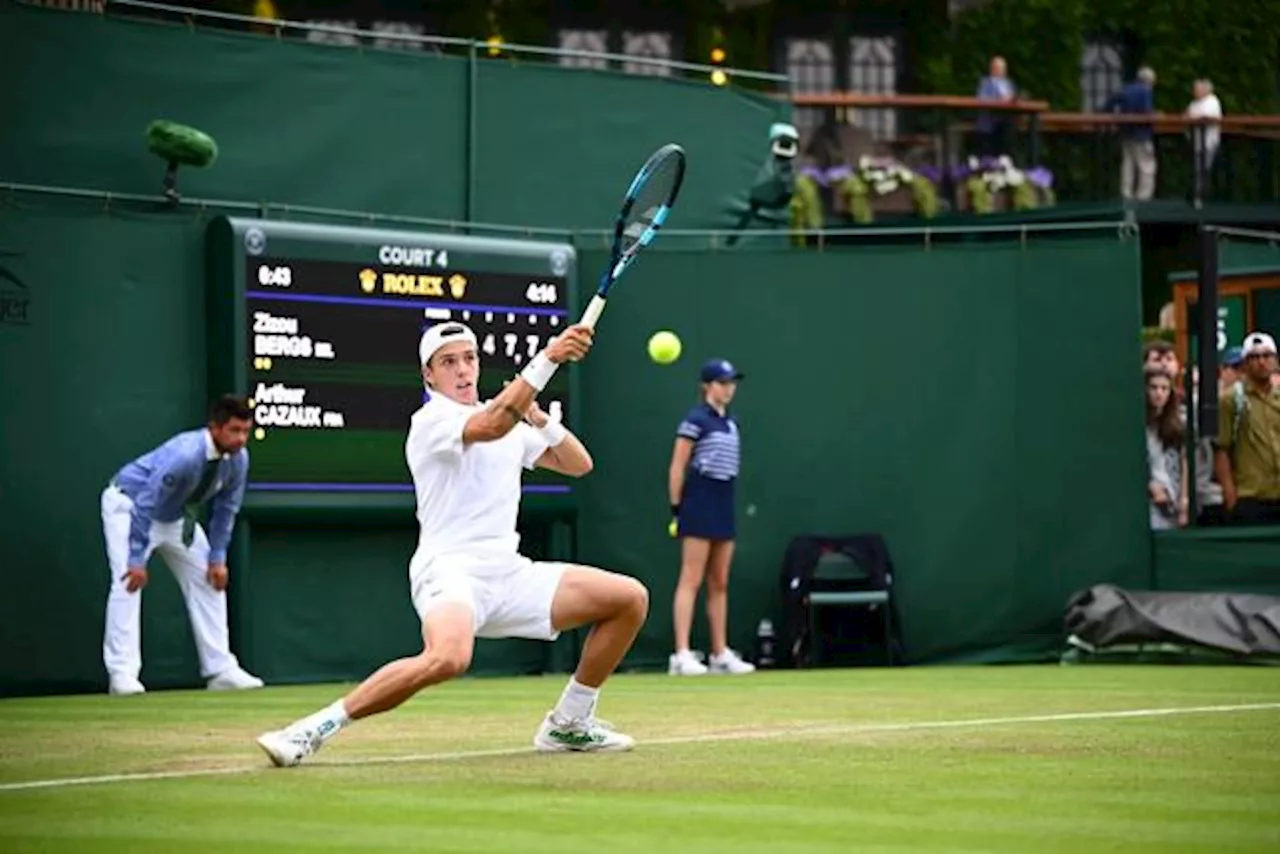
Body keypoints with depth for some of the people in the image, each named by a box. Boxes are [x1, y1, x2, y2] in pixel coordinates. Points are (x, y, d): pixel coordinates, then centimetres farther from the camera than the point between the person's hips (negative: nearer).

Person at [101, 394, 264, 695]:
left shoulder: (238, 459, -16)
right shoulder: (184, 455, -39)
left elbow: (225, 510, -1)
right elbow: (145, 506, -35)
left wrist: (217, 558, -4)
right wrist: (137, 560, -34)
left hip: (178, 515, 8)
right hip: (129, 505, -8)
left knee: (209, 581, 4)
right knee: (128, 581, -21)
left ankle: (221, 670, 8)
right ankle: (122, 673, -24)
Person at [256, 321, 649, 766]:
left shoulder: (512, 424, 20)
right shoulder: (431, 420, -6)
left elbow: (578, 464, 20)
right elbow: (490, 426, -26)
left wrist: (540, 420, 2)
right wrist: (547, 359, -31)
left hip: (509, 574, 8)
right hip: (451, 570, -8)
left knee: (630, 598, 2)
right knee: (447, 658, -39)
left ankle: (568, 724, 13)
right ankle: (314, 728, -27)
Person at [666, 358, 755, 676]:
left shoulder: (730, 423, 14)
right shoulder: (695, 420, -7)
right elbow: (677, 468, -8)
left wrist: (726, 507, 15)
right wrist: (676, 509, -11)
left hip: (724, 507, 8)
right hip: (699, 506, -8)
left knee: (720, 584, 10)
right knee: (691, 581, -9)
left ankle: (721, 653, 14)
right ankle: (682, 655, -12)